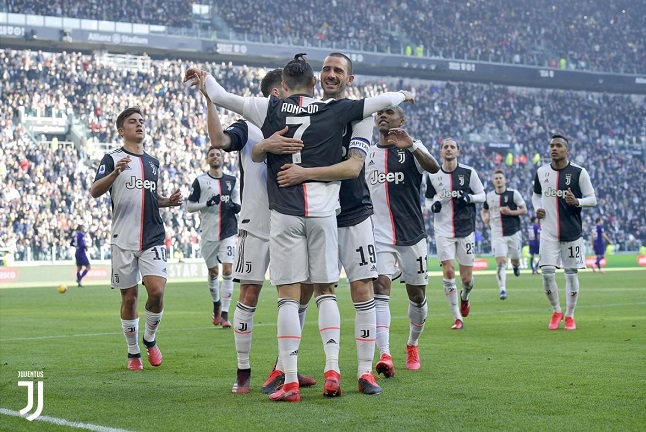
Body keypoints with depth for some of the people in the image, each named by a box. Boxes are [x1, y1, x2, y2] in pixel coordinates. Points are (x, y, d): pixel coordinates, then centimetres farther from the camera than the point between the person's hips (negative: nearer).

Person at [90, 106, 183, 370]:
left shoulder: (152, 163, 18)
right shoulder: (113, 159, 1)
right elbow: (94, 192, -13)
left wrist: (168, 201, 7)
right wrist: (115, 173, -30)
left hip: (153, 238, 3)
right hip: (124, 240, -3)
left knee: (157, 291, -14)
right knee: (129, 298, 2)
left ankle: (150, 339, 10)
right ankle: (133, 353, 17)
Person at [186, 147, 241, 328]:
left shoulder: (232, 181, 9)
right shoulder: (200, 181, 1)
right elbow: (189, 206, 0)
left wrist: (236, 207, -4)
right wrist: (207, 203, -15)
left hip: (228, 233, 1)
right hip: (208, 233, -1)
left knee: (228, 271, -11)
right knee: (213, 272, 10)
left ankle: (224, 313, -8)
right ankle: (216, 303, 37)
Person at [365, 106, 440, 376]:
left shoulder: (411, 148, -2)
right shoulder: (368, 153, 11)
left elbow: (433, 168, -24)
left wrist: (411, 145, -39)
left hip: (412, 235, -2)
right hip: (379, 235, 2)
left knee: (417, 296, 7)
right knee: (380, 288, -16)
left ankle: (412, 345, 33)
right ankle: (385, 356, -24)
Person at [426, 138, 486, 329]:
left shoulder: (468, 172, -1)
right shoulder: (433, 176, 4)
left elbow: (482, 195, 6)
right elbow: (428, 199, 16)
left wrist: (469, 197, -15)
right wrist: (433, 205, -7)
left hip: (465, 229, 0)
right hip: (443, 230, 0)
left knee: (466, 277, 2)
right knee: (448, 271, -10)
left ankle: (464, 297, 39)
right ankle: (457, 317, -1)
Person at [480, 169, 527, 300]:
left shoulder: (513, 193, -3)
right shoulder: (489, 196, 6)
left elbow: (524, 210, 0)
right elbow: (483, 211, 21)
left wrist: (510, 212, -16)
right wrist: (484, 218, -3)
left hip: (513, 232, -1)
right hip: (497, 234, 1)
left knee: (515, 260, 10)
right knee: (501, 262, -13)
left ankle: (516, 265, 49)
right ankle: (502, 290, -16)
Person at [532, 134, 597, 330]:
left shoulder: (579, 172, -5)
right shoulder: (541, 172, 5)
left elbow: (592, 199, -2)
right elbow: (536, 194, 21)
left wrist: (577, 202, -22)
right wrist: (537, 208, 1)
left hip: (572, 232, -2)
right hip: (548, 231, 2)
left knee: (571, 273, 3)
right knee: (547, 271, -7)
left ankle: (570, 316, 17)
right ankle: (556, 311, 14)